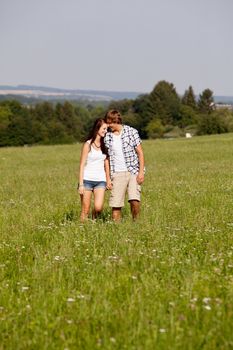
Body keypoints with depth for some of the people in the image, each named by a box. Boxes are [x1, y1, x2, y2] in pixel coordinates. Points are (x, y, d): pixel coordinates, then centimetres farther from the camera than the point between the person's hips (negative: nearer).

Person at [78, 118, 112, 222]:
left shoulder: (104, 145, 10)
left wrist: (108, 179, 16)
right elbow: (82, 165, -4)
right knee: (85, 210, -2)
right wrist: (81, 184, -9)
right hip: (87, 179, -3)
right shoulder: (88, 144, -4)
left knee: (98, 207, -14)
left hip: (100, 180, 3)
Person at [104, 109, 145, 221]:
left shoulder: (131, 132, 0)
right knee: (115, 204, -3)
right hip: (117, 174, 2)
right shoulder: (107, 136, 6)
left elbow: (140, 153, 1)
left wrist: (141, 172, -7)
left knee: (134, 200, -15)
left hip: (133, 171, -2)